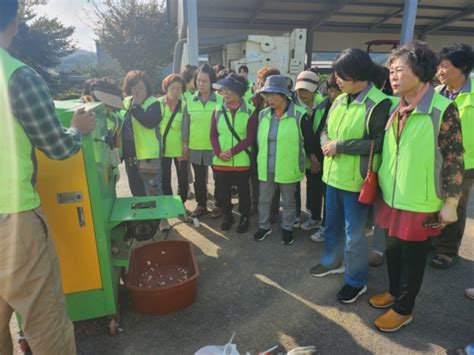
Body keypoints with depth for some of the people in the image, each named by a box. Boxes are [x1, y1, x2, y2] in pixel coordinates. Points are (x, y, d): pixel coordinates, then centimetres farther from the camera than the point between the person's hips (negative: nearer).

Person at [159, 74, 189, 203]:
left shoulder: (184, 106, -2)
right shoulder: (158, 103, -3)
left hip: (180, 149, 0)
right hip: (162, 148, 1)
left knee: (183, 180, 6)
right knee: (165, 180, 12)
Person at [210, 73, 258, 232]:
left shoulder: (250, 111, -5)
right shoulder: (218, 111, 4)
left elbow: (250, 138, -10)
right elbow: (213, 135, 2)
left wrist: (232, 151, -17)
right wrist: (219, 152, -14)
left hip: (241, 161, -3)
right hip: (220, 161, 3)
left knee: (243, 191, 11)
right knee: (223, 192, 12)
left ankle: (245, 217, 31)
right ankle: (227, 216, 34)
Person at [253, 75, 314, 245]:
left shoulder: (299, 115, -14)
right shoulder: (263, 115, 0)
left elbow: (309, 141, -4)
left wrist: (305, 158, 4)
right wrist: (258, 159, 11)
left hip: (288, 168, -4)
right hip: (266, 167, 4)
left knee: (288, 201, 15)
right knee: (264, 200, 16)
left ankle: (287, 229, 34)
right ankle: (264, 226, 36)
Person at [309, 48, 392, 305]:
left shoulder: (379, 104, -15)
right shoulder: (340, 100, 8)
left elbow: (379, 143, -22)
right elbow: (325, 130, 14)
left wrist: (340, 145, -20)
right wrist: (326, 144, -9)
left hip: (355, 179, -7)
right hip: (333, 174, 7)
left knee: (354, 232, 6)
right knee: (331, 224, 21)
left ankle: (356, 280, 26)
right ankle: (332, 262, 44)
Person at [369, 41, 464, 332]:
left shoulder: (443, 109, -15)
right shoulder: (396, 109, 4)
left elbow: (454, 160, -13)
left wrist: (450, 203, -12)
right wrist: (379, 185, 15)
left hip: (421, 203, -6)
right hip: (392, 197, 6)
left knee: (413, 258, 11)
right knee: (393, 250, 20)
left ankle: (404, 309, 30)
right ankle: (394, 291, 43)